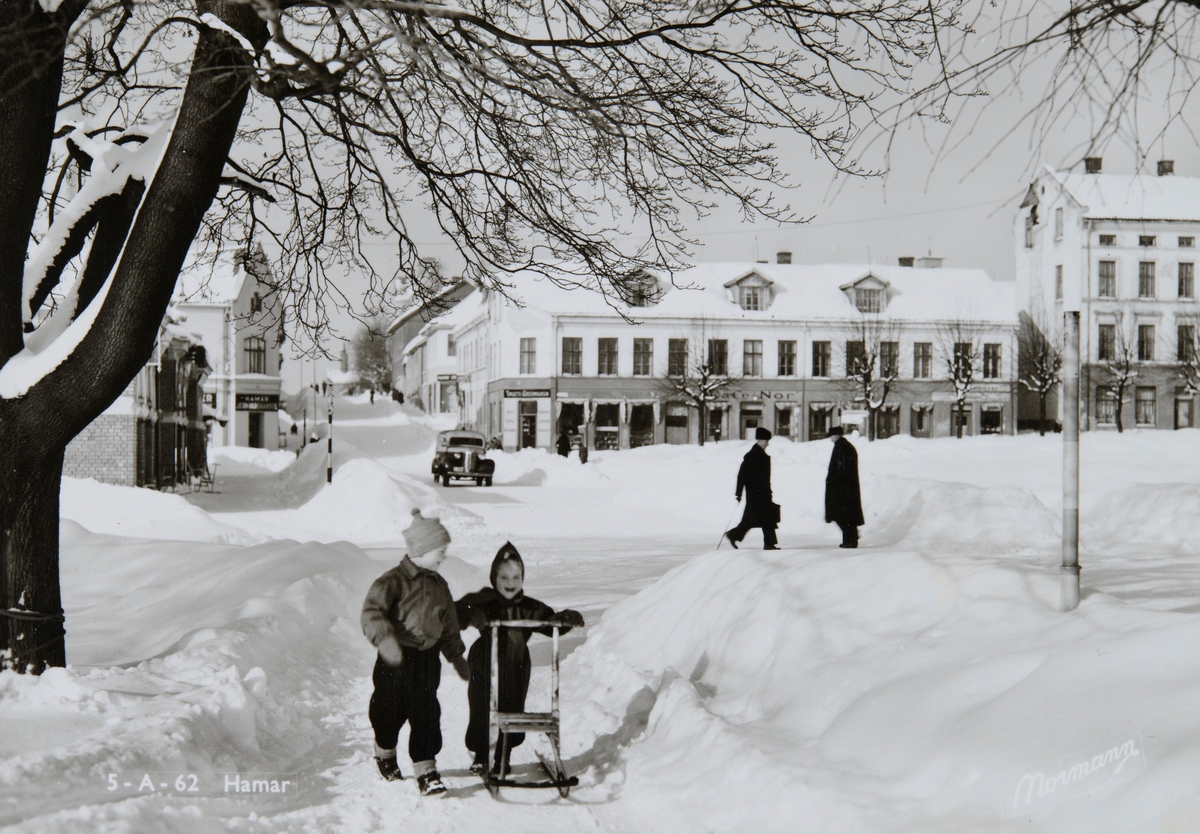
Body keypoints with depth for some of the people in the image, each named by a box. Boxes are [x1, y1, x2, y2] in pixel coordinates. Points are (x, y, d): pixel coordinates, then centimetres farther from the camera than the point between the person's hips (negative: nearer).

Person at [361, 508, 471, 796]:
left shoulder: (438, 585, 9)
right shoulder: (393, 581, -13)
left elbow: (449, 626, 20)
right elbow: (372, 612, -25)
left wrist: (457, 656, 21)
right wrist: (385, 638, -41)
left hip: (428, 658, 4)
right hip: (396, 659, -4)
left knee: (426, 714, -4)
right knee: (391, 712, 10)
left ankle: (425, 770, -1)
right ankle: (385, 754, 37)